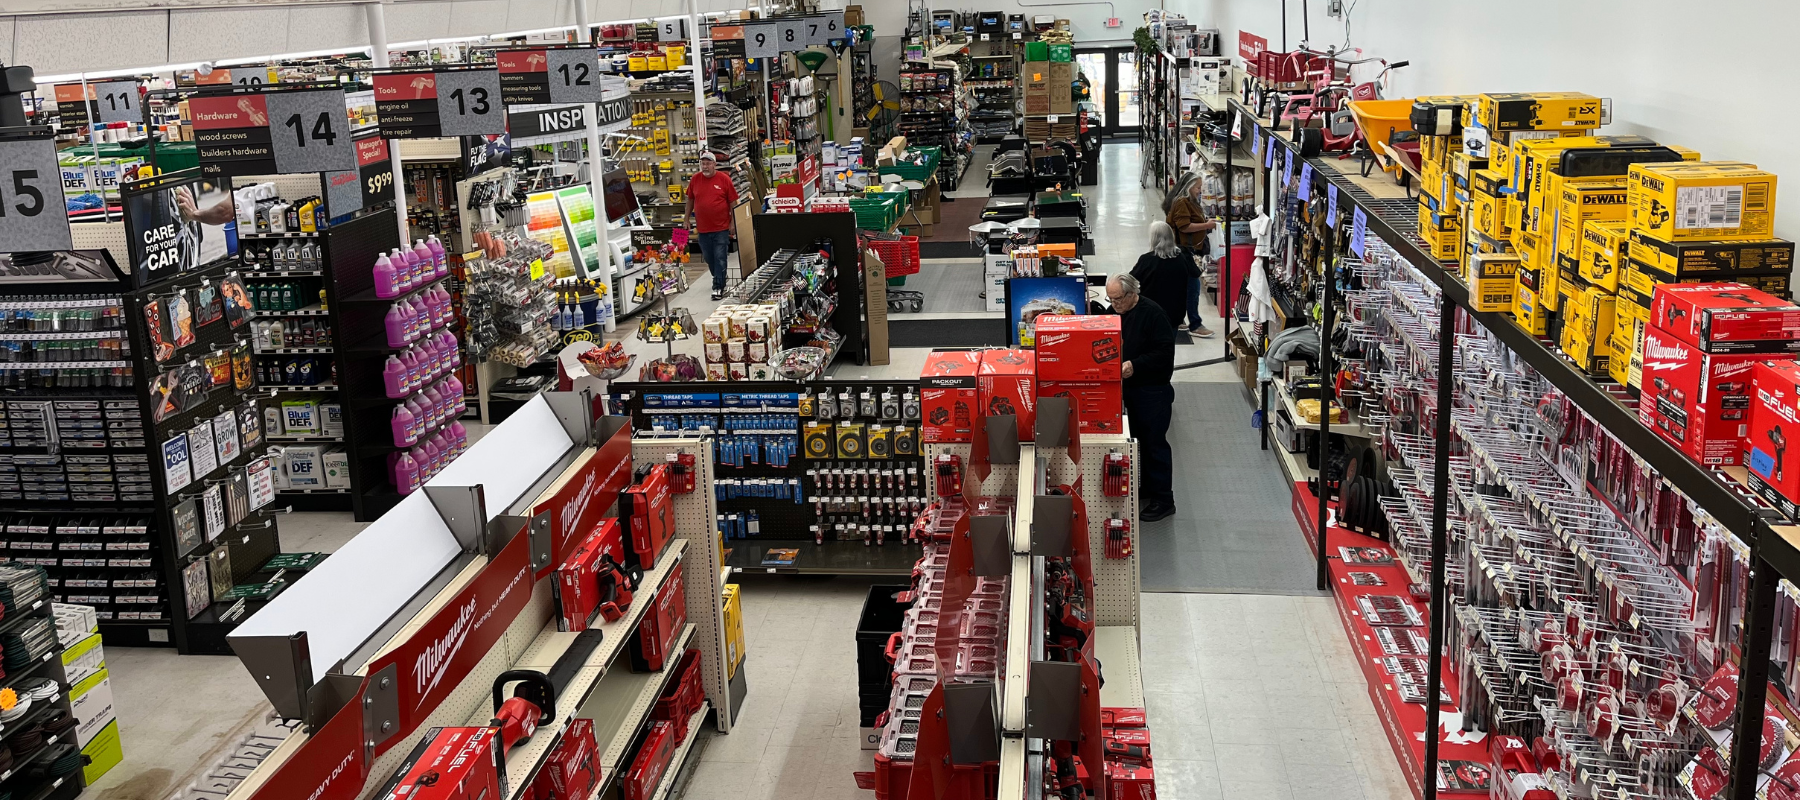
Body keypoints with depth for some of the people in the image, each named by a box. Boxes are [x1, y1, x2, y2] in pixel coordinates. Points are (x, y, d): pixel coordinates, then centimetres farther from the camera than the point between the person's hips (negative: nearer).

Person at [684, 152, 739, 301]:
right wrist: (687, 219, 12)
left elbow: (733, 202, -2)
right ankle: (718, 279, 33)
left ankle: (718, 287, 1)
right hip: (702, 227, 4)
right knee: (709, 258, 13)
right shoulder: (695, 179, 3)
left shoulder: (724, 179, -6)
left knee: (720, 259, -4)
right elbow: (690, 200, 14)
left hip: (721, 227, -4)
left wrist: (733, 222, -4)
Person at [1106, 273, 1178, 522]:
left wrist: (1135, 365, -27)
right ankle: (1147, 489, 29)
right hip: (1129, 387, 8)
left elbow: (1165, 352, -21)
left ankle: (1163, 500, 6)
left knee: (1155, 442, -2)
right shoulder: (1116, 313, 6)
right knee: (1140, 440, 16)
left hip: (1153, 390, -8)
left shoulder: (1152, 313, -17)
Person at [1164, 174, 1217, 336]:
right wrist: (1206, 225, -18)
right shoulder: (1181, 203, -15)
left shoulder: (1191, 202, 18)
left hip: (1192, 250, 11)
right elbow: (1184, 226, -23)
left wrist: (1207, 223, 12)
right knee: (1193, 287, -11)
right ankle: (1195, 325, -9)